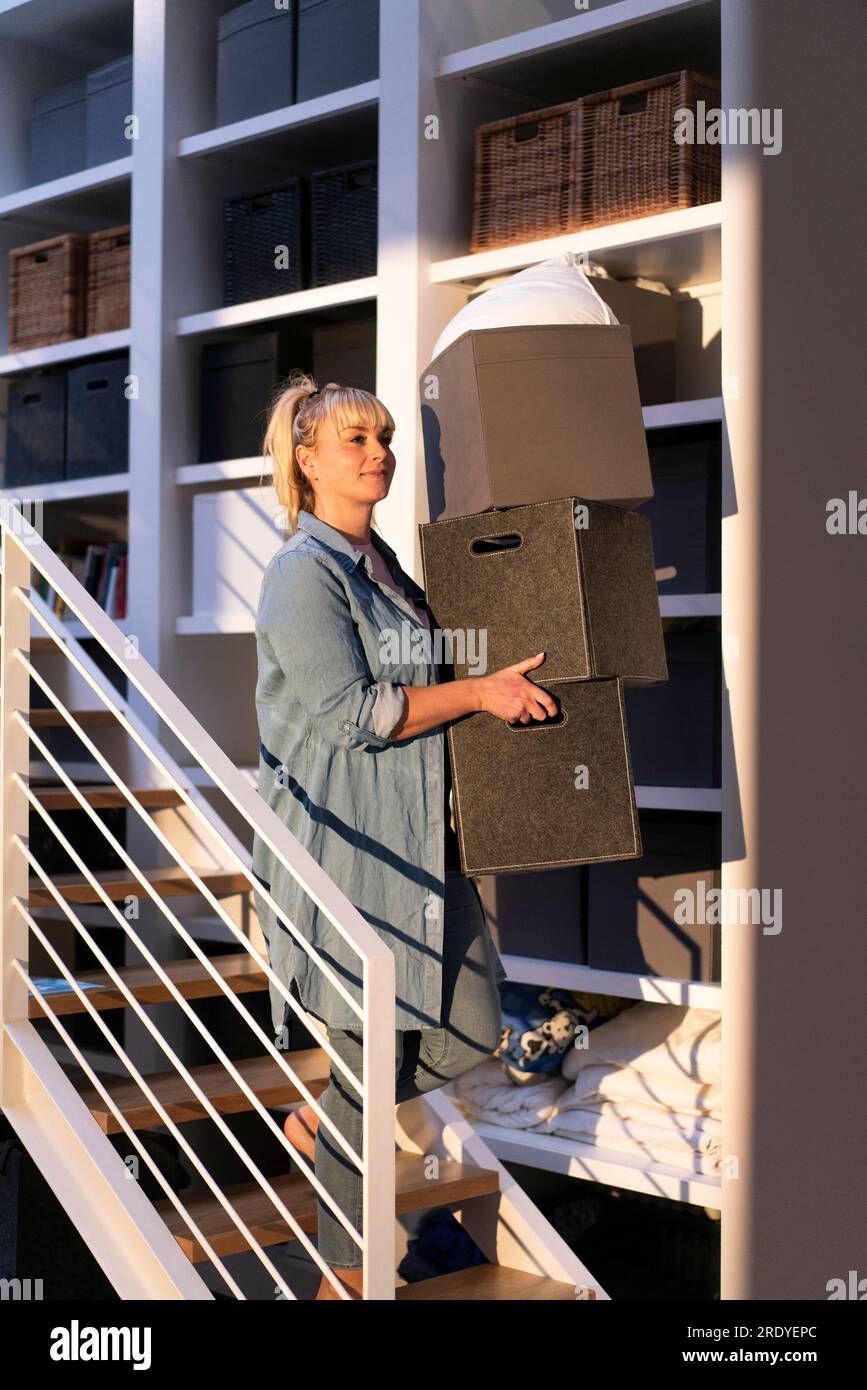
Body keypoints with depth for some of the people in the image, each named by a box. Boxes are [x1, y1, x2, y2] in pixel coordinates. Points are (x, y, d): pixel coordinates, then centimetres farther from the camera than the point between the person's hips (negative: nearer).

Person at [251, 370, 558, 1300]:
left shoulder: (381, 563, 14)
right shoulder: (304, 571, -12)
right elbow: (347, 710, -20)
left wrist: (506, 680, 21)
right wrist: (481, 691, -16)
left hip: (417, 842, 9)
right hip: (346, 847, -9)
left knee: (471, 1031, 10)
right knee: (373, 1056, -1)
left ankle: (316, 1124, 32)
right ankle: (345, 1277, 16)